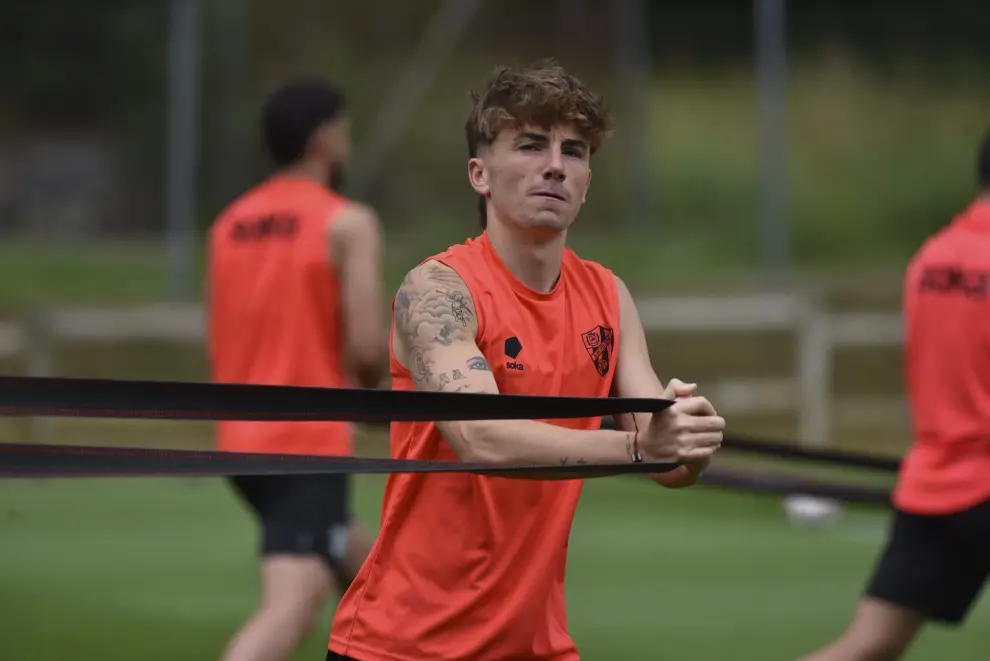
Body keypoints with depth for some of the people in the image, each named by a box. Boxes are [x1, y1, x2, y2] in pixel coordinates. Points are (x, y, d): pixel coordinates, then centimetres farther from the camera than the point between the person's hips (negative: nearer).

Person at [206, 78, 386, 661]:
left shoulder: (228, 225, 11)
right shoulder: (349, 224, -8)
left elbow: (221, 352, 14)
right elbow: (368, 346, -16)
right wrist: (370, 381, 7)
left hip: (242, 443, 8)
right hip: (311, 445, -8)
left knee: (366, 571, 25)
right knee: (289, 611, -16)